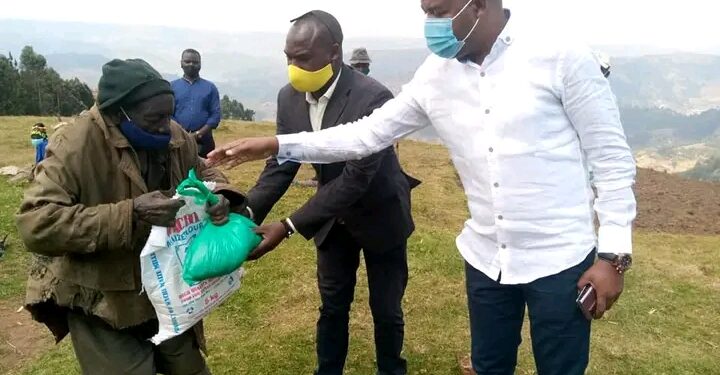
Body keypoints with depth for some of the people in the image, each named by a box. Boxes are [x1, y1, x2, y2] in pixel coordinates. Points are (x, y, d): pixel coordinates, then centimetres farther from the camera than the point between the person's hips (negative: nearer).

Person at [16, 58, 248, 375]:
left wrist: (219, 195, -14)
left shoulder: (175, 137, -6)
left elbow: (202, 173, 11)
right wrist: (130, 213, -39)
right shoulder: (76, 146, -24)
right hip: (102, 305, -6)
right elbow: (35, 224, -31)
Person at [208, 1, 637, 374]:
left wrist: (612, 254, -12)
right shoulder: (436, 75, -1)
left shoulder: (561, 55, -14)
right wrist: (277, 145, -3)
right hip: (485, 258, 4)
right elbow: (369, 133, 3)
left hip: (559, 261, -3)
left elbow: (612, 157, -9)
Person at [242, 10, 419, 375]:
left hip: (379, 217, -4)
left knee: (386, 310, 13)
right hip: (333, 218, 5)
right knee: (332, 307, 16)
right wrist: (248, 211, -21)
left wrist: (289, 226, -36)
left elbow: (355, 177, -33)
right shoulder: (289, 98, -11)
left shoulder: (373, 97, -29)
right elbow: (281, 163, -4)